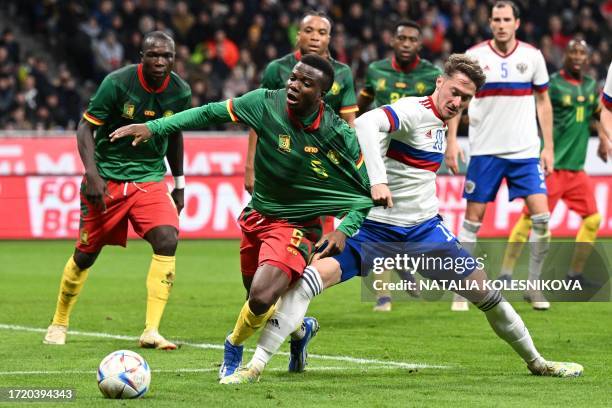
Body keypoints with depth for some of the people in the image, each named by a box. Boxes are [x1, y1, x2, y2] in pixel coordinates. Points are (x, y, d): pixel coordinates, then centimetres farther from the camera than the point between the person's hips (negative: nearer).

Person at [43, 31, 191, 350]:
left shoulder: (180, 93, -3)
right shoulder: (118, 82, -16)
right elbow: (86, 127, -12)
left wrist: (179, 184, 17)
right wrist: (92, 173, -24)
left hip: (151, 179, 3)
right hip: (107, 177, -3)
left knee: (167, 240, -20)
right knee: (87, 252, 5)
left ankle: (151, 331, -19)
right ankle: (59, 324, 29)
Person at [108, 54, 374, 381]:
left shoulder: (340, 136, -18)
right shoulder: (266, 103, -15)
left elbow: (367, 192, -7)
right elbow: (210, 114, -4)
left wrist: (345, 229, -21)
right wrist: (154, 127, -9)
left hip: (297, 227, -4)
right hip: (257, 217, 4)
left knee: (261, 298, -23)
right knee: (259, 302, 14)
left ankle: (234, 345, 10)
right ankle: (301, 329, 47)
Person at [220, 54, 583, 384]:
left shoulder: (441, 124, 11)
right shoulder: (414, 111, -16)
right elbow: (367, 123, -37)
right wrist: (377, 179, -43)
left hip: (423, 228, 7)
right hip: (374, 225, -7)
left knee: (483, 287, 2)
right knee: (315, 276, -24)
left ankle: (536, 362, 22)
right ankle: (256, 365, -21)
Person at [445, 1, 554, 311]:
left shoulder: (532, 56, 2)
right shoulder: (474, 56, -3)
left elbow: (543, 101, 10)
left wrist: (548, 146, 6)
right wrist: (451, 141, -8)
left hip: (526, 151, 1)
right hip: (484, 151, -1)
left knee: (541, 216, -8)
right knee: (473, 217, -1)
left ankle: (533, 286, 4)